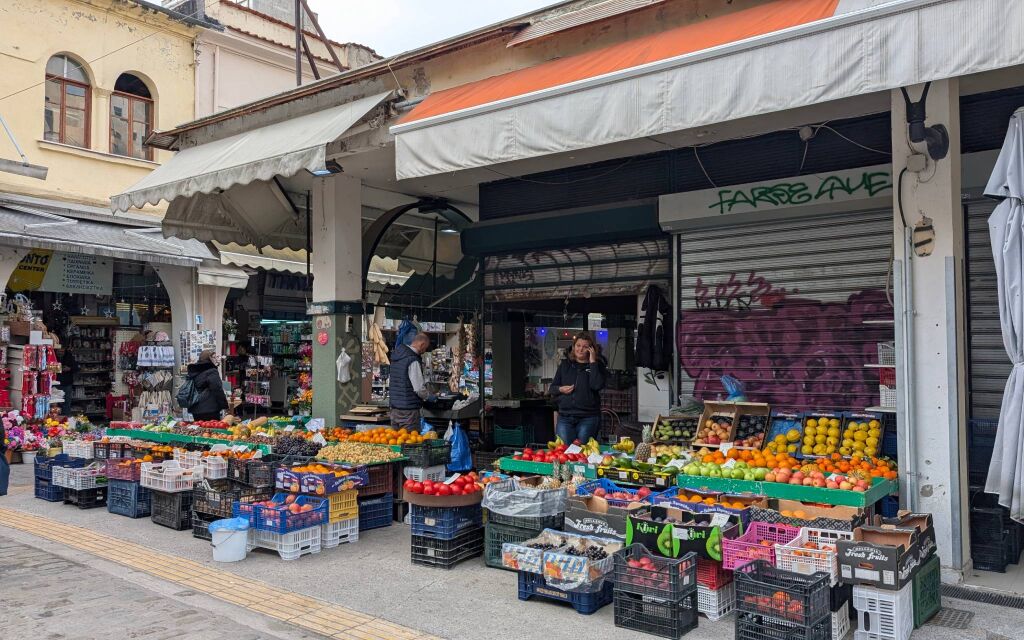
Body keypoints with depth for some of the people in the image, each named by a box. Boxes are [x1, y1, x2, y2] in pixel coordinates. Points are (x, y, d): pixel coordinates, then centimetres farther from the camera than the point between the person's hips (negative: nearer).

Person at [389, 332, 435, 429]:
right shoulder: (413, 361, -18)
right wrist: (429, 397, 0)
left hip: (394, 407, 9)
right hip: (408, 409, -8)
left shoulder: (397, 354, 9)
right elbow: (419, 389, -19)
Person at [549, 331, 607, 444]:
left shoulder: (597, 365, 4)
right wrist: (560, 389, -7)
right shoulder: (565, 364, 12)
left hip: (588, 418, -2)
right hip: (565, 417, 2)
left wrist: (592, 362, -13)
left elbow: (597, 386, -15)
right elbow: (552, 387, 16)